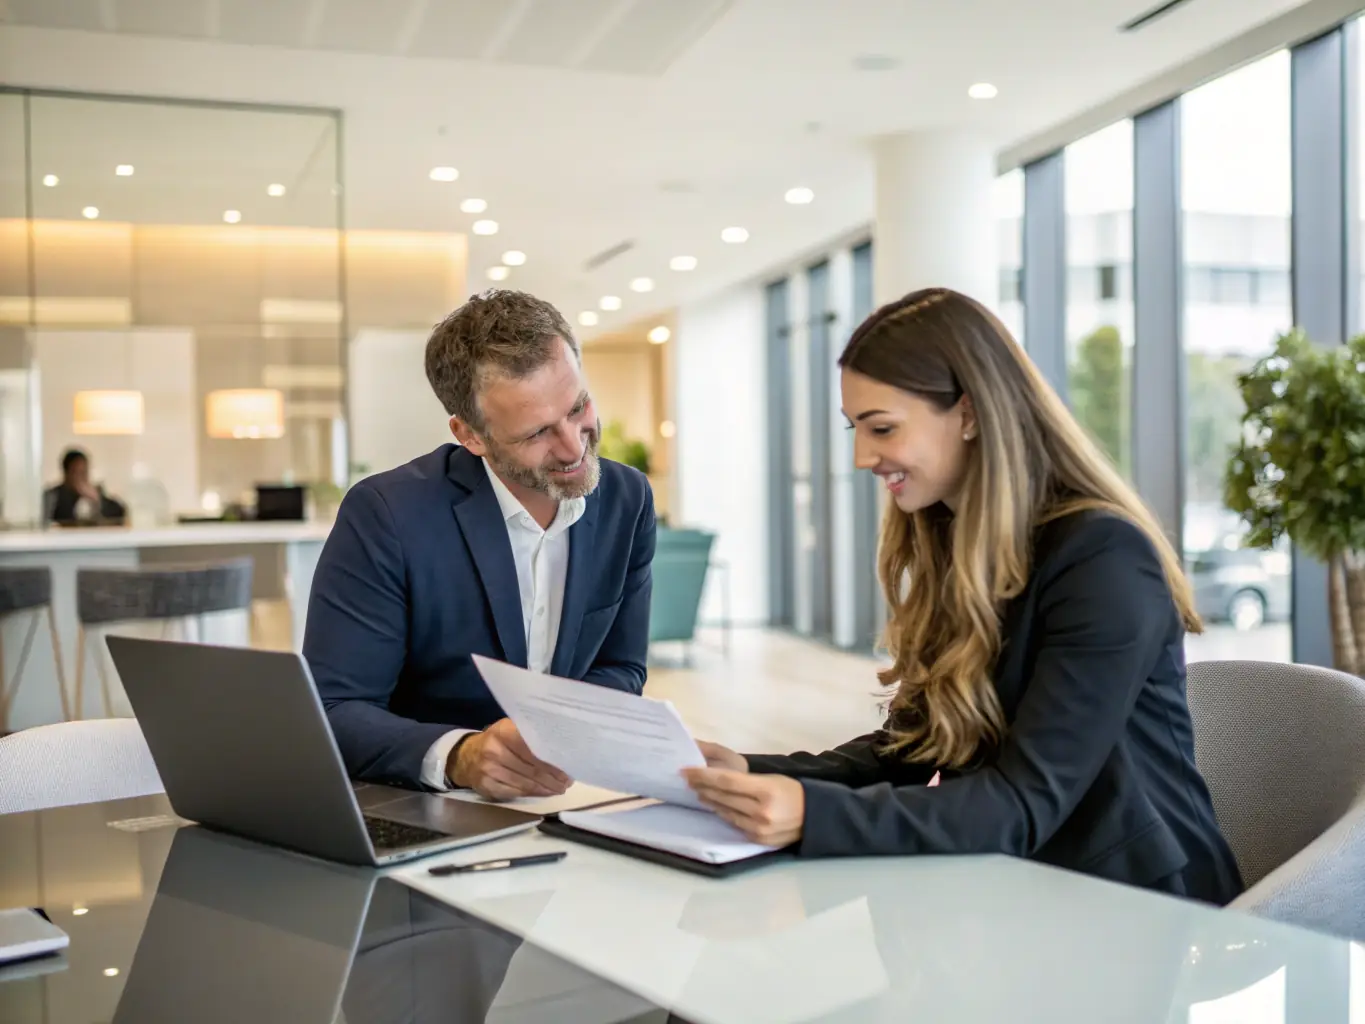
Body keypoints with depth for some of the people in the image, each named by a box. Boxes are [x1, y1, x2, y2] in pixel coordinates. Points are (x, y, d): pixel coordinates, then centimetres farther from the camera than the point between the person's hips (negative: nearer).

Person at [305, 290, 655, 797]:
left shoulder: (628, 501, -2)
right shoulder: (383, 516, -15)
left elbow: (619, 671, 6)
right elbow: (332, 712, -15)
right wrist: (458, 756, -33)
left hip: (560, 794, 2)